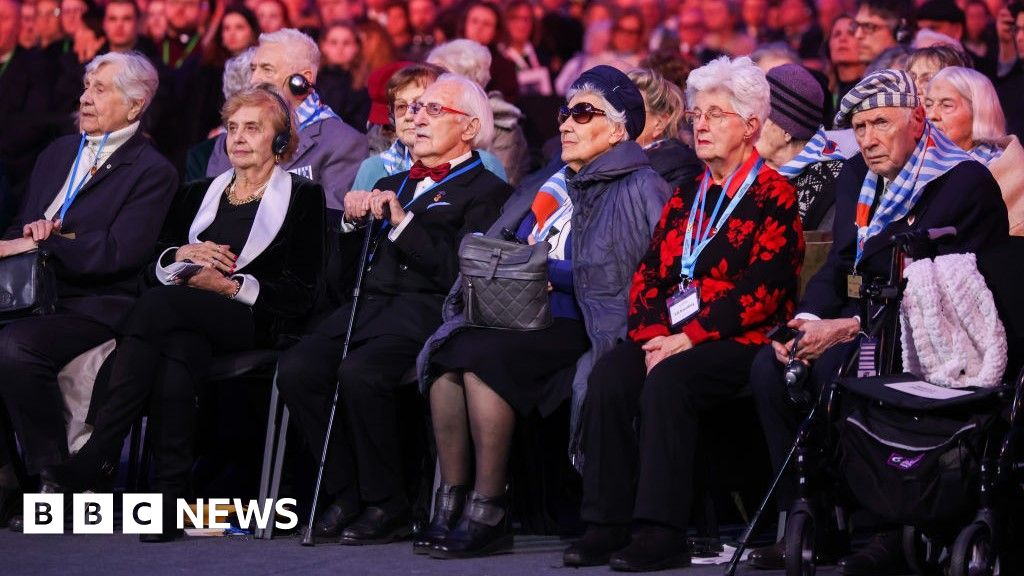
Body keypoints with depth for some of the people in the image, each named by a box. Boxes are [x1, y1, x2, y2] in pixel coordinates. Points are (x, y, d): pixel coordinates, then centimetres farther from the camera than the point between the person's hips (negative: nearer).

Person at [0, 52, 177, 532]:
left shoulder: (153, 173, -1)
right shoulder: (58, 154, 21)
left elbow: (119, 253, -14)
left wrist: (42, 243, -14)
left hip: (96, 308, -7)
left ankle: (51, 476, -21)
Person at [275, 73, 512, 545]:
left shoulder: (487, 192, 5)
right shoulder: (392, 185, 27)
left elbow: (459, 272, -11)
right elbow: (342, 271, 23)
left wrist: (403, 223, -13)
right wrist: (352, 222, 5)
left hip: (426, 312, -6)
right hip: (369, 306, 6)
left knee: (360, 375, -33)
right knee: (296, 369, -20)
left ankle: (386, 508, -17)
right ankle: (346, 495, -9)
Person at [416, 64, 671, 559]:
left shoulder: (637, 190, 2)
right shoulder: (552, 188, 24)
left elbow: (641, 273, -11)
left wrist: (548, 272, -14)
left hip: (581, 330, -7)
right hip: (525, 321, 7)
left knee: (482, 356, -30)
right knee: (448, 352, -22)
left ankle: (487, 514, -27)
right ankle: (451, 503, -22)